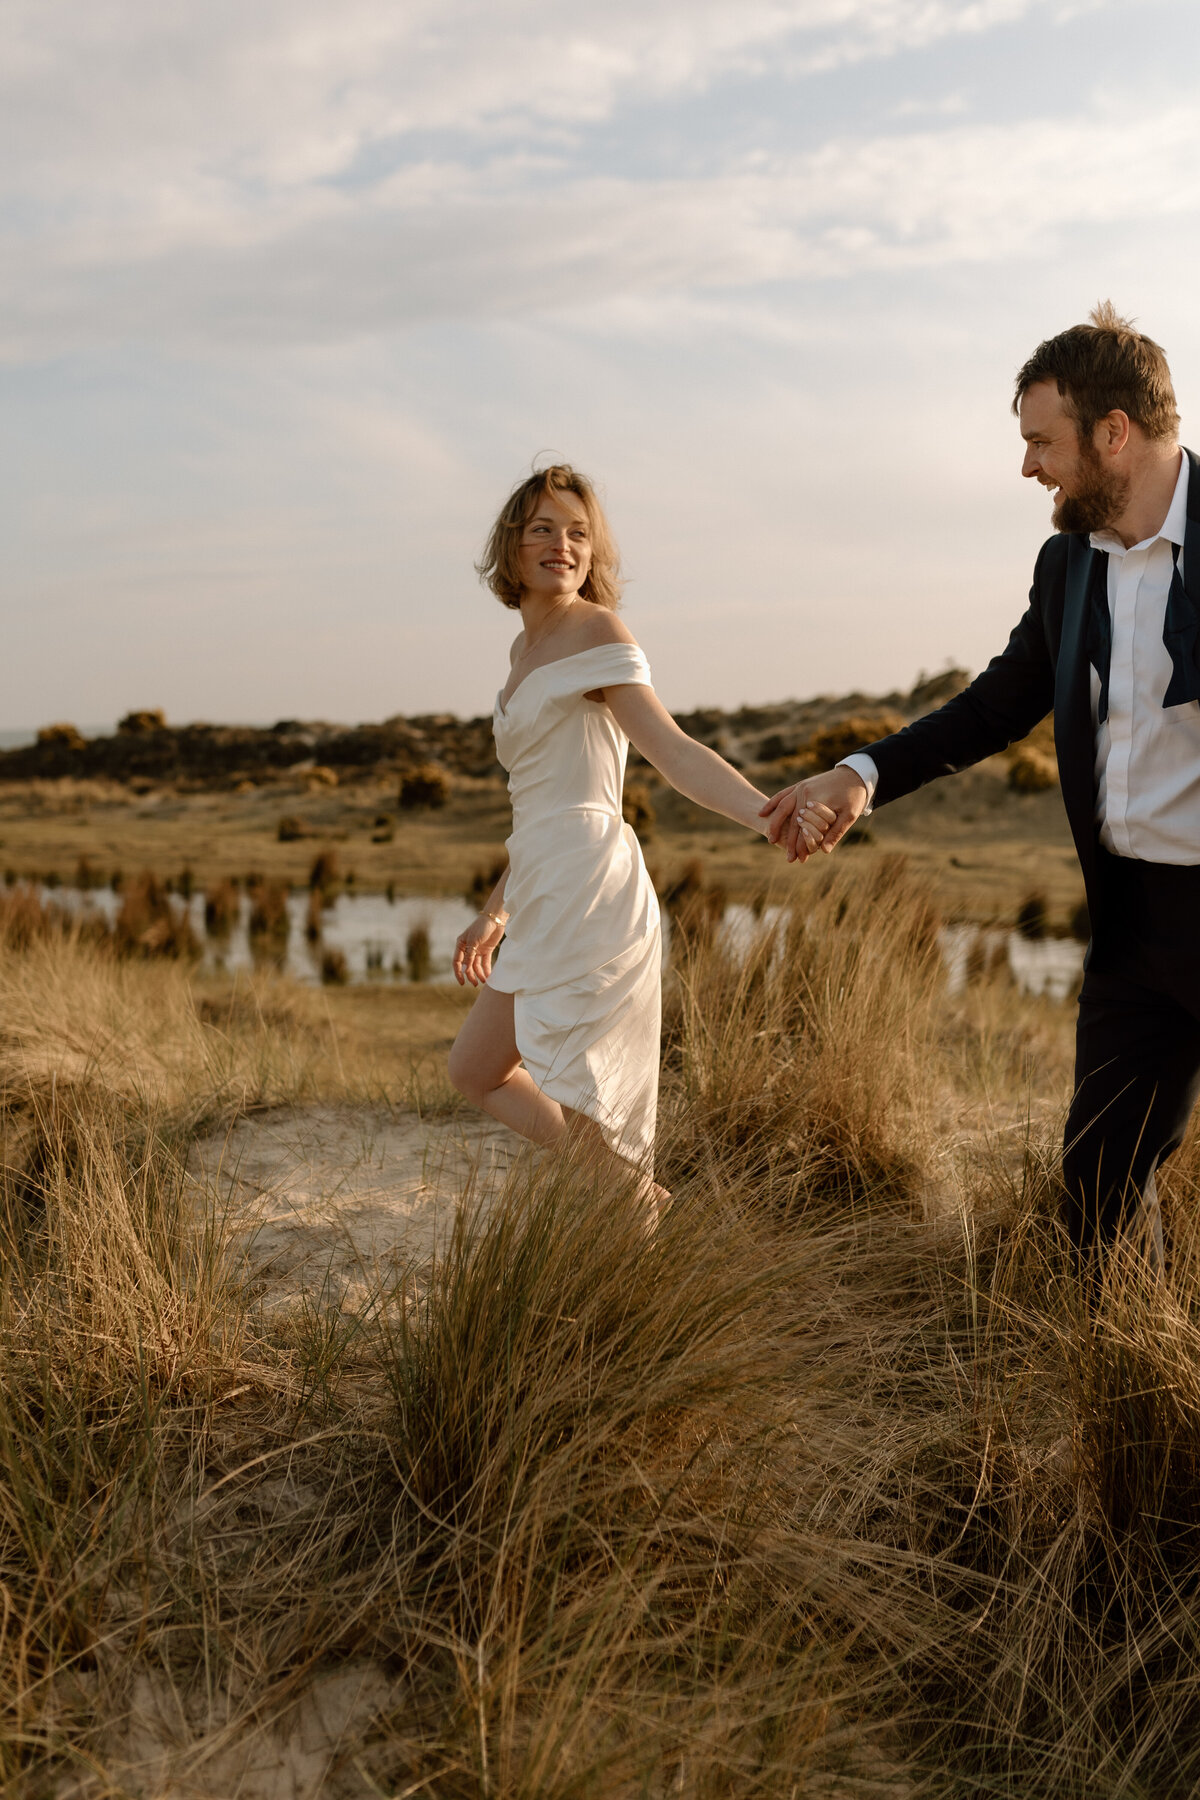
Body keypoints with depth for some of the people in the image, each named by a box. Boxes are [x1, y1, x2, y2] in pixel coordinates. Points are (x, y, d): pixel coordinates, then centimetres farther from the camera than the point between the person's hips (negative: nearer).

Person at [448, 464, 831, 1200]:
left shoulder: (595, 631, -6)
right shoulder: (528, 648, 18)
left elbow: (673, 749, -20)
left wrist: (762, 811, -37)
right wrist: (496, 912, 27)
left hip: (590, 890, -9)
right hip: (548, 903, 10)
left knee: (580, 1097, -5)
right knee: (476, 1070, 18)